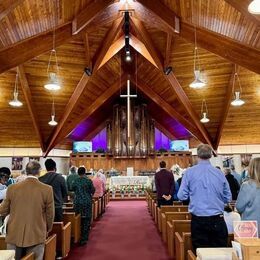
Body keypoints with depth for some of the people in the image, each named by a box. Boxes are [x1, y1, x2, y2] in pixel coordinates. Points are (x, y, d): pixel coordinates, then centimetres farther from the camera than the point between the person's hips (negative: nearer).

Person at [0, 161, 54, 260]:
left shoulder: (12, 188, -6)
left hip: (14, 236, 2)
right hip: (36, 236, -2)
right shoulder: (47, 189, -12)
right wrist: (47, 230, 14)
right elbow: (50, 214, -4)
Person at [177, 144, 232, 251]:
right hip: (217, 219, 1)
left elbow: (181, 196, -6)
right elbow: (228, 198, 5)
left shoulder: (189, 172, -7)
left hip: (198, 220, -1)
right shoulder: (219, 173, -2)